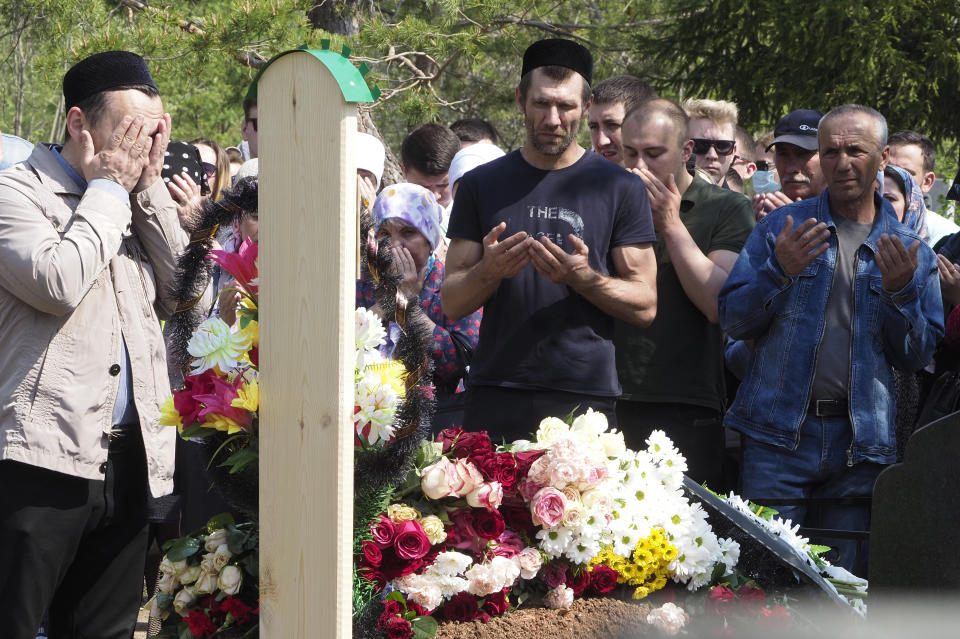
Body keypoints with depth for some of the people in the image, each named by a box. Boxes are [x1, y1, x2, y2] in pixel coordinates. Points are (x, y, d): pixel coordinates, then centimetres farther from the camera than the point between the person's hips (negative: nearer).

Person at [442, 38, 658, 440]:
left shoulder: (620, 188, 5)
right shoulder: (481, 185, 10)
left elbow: (645, 305, 3)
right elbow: (452, 304, 8)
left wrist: (584, 278, -15)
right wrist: (490, 271, -13)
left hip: (585, 397, -1)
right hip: (495, 399, 2)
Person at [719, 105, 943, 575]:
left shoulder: (911, 251, 10)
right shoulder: (780, 228, 7)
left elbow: (917, 356, 7)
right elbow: (733, 320, 2)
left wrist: (901, 291, -9)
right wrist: (780, 272, -14)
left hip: (862, 444, 1)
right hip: (779, 433, -1)